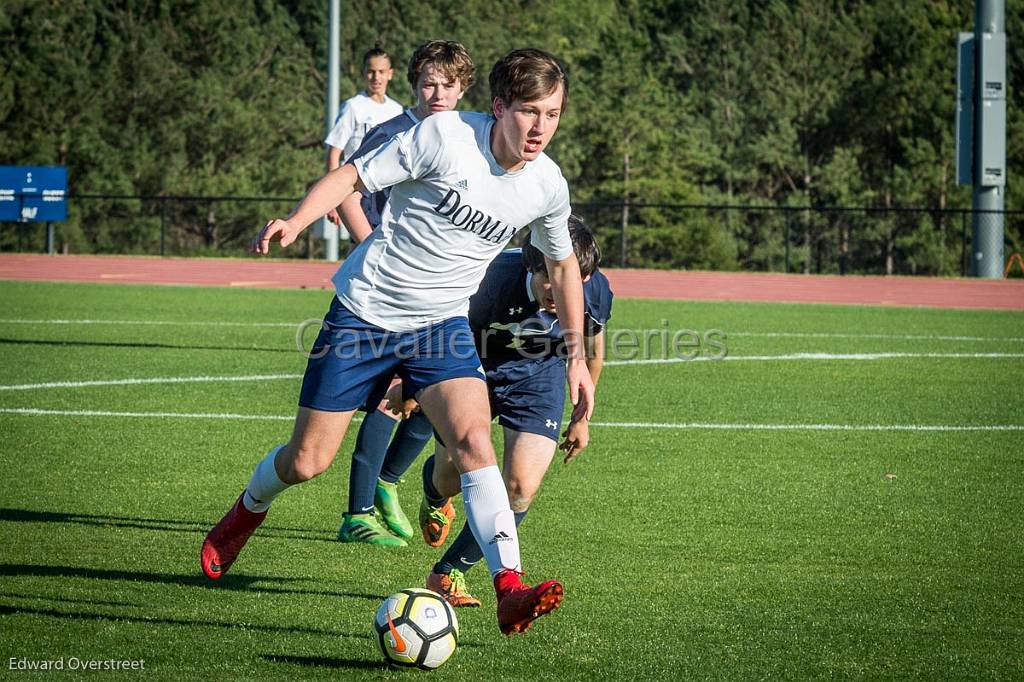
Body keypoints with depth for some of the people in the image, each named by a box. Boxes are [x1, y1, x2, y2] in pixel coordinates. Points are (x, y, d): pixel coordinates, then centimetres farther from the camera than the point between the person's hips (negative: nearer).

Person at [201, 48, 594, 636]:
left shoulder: (548, 187, -4)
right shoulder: (445, 136, -18)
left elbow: (563, 263, 15)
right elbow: (354, 177, -12)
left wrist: (577, 356, 14)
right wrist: (296, 221, -29)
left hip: (441, 323, 2)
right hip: (365, 309, -2)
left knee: (474, 440, -24)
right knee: (307, 461, 4)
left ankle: (510, 591, -29)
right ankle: (249, 510, 40)